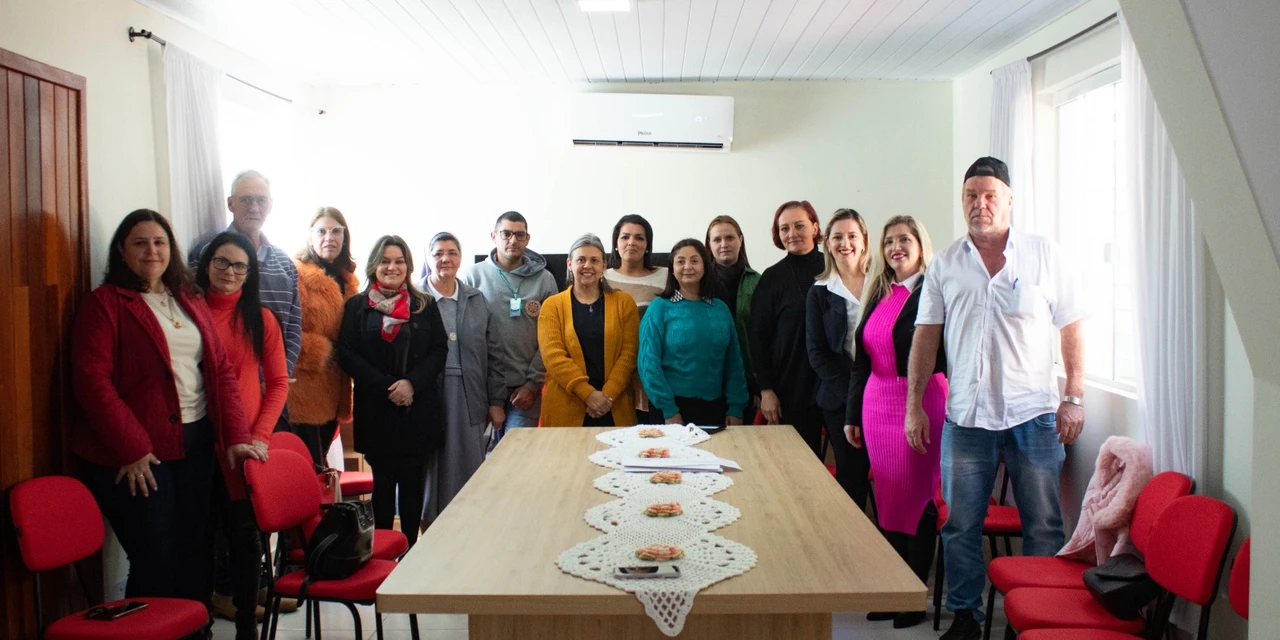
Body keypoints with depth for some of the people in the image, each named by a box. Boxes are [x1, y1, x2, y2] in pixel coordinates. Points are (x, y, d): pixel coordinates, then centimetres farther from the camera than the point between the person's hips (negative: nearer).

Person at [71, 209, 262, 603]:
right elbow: (92, 380, -12)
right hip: (136, 455, -5)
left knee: (195, 557, 10)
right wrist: (131, 448, -17)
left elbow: (222, 371, 12)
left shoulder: (191, 302, 15)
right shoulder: (105, 303, -3)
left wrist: (236, 437, 1)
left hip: (197, 445, 6)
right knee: (156, 564, -2)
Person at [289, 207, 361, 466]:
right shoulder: (297, 274, -10)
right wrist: (321, 351, -12)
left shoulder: (346, 280, 16)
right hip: (303, 389, -7)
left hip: (331, 391, 7)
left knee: (321, 458, 15)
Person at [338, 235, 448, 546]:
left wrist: (412, 383, -13)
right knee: (383, 483, 4)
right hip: (374, 410, -1)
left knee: (413, 484, 3)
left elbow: (440, 350, 3)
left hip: (419, 409, 1)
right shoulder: (357, 306, 6)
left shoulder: (425, 305, 8)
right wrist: (386, 387, -12)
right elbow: (347, 354, -2)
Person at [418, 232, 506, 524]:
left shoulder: (476, 300, 10)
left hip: (468, 399, 3)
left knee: (468, 470, 5)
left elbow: (492, 352, 10)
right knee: (430, 472, 5)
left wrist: (496, 401, 7)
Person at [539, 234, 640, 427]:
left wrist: (608, 395, -11)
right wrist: (588, 393, -15)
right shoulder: (553, 305, 5)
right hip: (566, 408, 0)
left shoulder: (624, 302, 7)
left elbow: (629, 353, 0)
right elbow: (553, 355, -5)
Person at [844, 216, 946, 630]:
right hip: (876, 405, 7)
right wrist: (852, 414, 15)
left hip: (920, 404, -7)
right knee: (886, 498, 11)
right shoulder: (878, 296, 15)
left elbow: (946, 353, -12)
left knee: (916, 498, 0)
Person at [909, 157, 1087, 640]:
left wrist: (1074, 397, -3)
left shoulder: (1044, 255, 2)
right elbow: (925, 336, 8)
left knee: (1043, 525, 6)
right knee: (960, 525, 8)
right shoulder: (945, 264, 7)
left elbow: (1072, 329, 4)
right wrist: (914, 404, 4)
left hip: (1034, 414, -1)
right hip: (966, 416, 2)